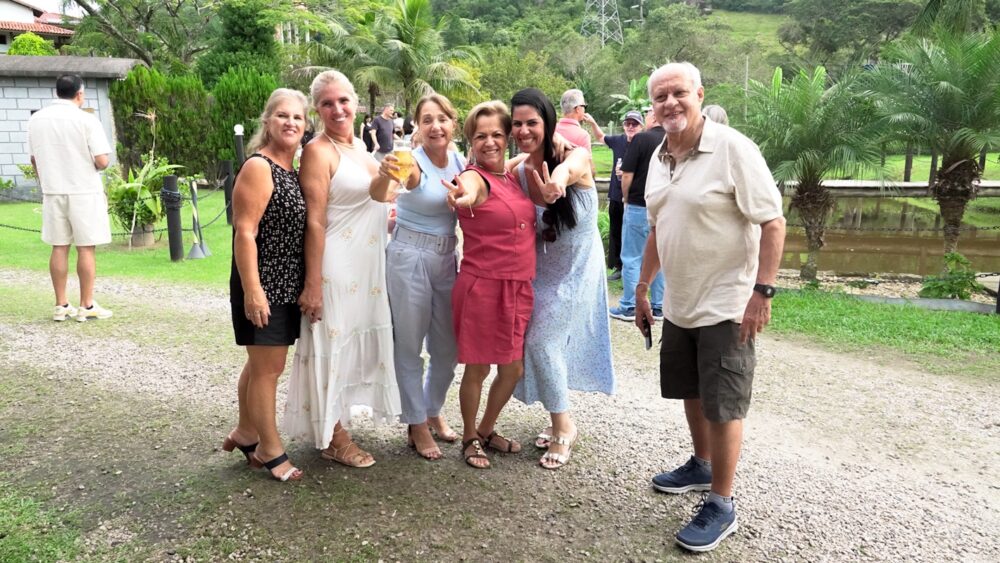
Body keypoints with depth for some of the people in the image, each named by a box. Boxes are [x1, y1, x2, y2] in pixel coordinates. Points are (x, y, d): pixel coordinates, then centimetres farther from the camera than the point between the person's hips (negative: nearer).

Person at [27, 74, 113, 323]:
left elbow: (35, 160, 11)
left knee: (59, 248, 9)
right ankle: (86, 306, 4)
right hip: (84, 192, -5)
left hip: (52, 193, 5)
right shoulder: (86, 120, -10)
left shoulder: (36, 119, 6)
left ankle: (61, 306, 13)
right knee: (86, 248, 1)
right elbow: (102, 161, -15)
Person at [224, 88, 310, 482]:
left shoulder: (294, 168, 12)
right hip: (263, 288, -9)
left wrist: (308, 286, 17)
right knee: (267, 368, 2)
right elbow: (244, 232, -18)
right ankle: (270, 450, 15)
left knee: (263, 364, 19)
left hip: (287, 287, 9)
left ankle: (244, 434, 35)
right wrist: (252, 290, -22)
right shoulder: (258, 167, -14)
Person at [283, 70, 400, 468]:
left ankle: (337, 426, 32)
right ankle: (334, 439, 16)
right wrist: (313, 286, -19)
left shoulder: (359, 146, 11)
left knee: (356, 342, 16)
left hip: (368, 266, 9)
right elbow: (315, 223, -18)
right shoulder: (319, 151, -14)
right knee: (334, 345, 2)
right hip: (336, 266, -9)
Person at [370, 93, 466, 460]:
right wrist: (383, 177, -59)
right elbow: (379, 196, -36)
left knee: (448, 347, 15)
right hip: (409, 259, -6)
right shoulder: (412, 162, -16)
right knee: (409, 346, 5)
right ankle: (417, 425, 22)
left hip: (447, 260, 6)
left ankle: (433, 411, 38)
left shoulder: (461, 163, 2)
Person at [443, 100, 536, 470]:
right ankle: (470, 438, 27)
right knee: (478, 368, 5)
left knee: (514, 369, 14)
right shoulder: (474, 177, -12)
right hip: (482, 286, -7)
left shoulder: (514, 176, 10)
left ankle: (487, 430, 36)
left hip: (519, 287, 7)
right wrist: (463, 198, -59)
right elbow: (466, 191, -37)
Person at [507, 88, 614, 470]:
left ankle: (563, 426, 10)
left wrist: (557, 181, -71)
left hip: (577, 269, -5)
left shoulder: (575, 157, -23)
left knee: (542, 340, -11)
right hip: (541, 269, 5)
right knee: (536, 342, 12)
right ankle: (560, 421, 35)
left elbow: (568, 168, -47)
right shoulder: (516, 170, -9)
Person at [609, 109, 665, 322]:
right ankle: (659, 307, 15)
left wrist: (626, 199, 4)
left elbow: (627, 175, -11)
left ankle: (629, 307, 7)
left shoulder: (641, 139, -10)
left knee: (631, 258, 3)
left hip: (639, 207, -5)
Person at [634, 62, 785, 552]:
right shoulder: (659, 157, 7)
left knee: (722, 405, 1)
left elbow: (773, 223, -16)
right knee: (691, 392, 20)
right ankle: (701, 466, 42)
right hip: (678, 304, 7)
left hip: (725, 306, -7)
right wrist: (641, 289, 18)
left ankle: (721, 505, 16)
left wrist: (762, 291, -22)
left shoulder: (732, 148, -15)